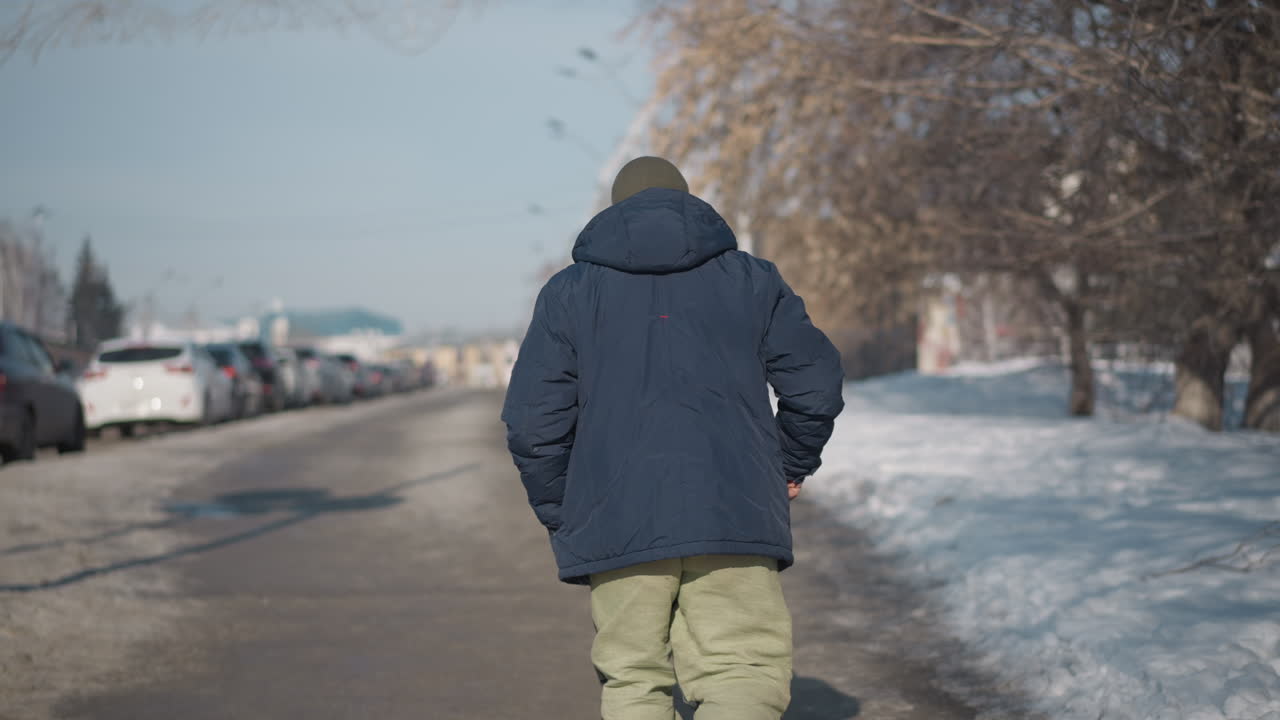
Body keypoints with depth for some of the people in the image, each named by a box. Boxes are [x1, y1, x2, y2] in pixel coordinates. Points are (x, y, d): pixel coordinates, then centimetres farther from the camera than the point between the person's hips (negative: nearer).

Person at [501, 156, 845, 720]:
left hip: (616, 523, 1)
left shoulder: (570, 292, 11)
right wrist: (792, 465, 23)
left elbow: (532, 420, 4)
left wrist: (561, 516, 14)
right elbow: (815, 380, 8)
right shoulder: (751, 280, 13)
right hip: (735, 519, 0)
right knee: (746, 673, -1)